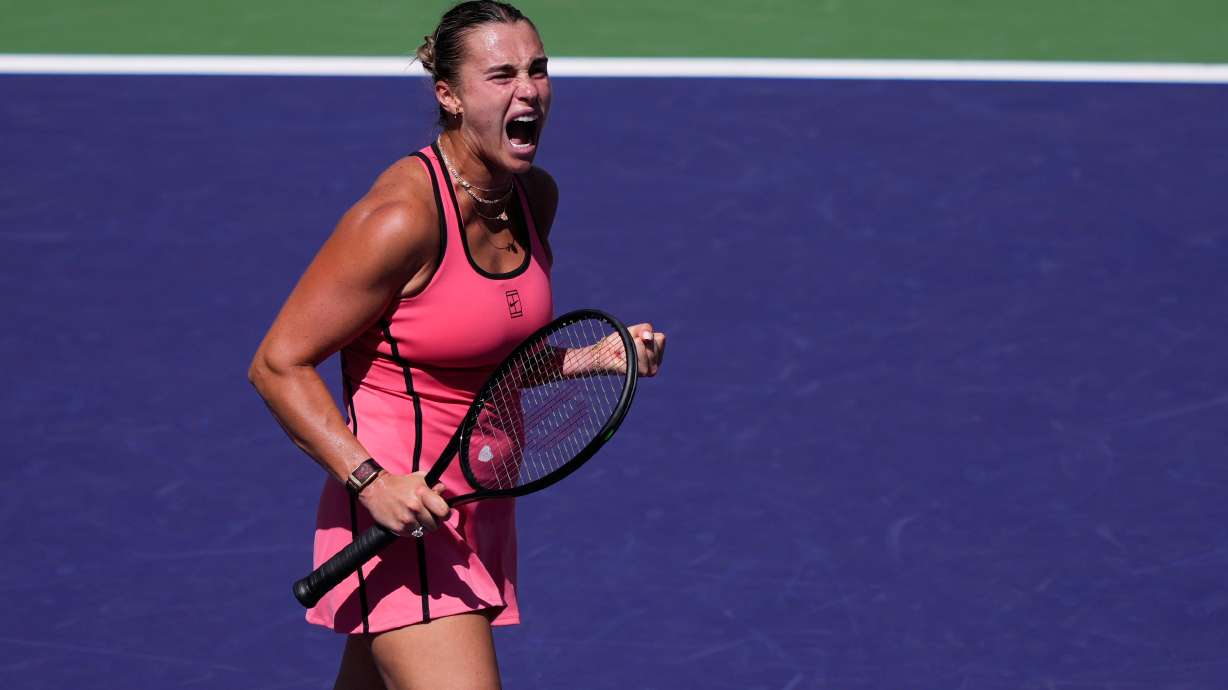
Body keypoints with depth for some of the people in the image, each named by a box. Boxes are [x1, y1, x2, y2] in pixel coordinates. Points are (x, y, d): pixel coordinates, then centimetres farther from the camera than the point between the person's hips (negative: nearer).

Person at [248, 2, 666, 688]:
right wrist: (371, 479, -26)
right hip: (403, 514, -8)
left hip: (480, 508, 8)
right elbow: (278, 365, -17)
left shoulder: (536, 196, 5)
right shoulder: (402, 217, -20)